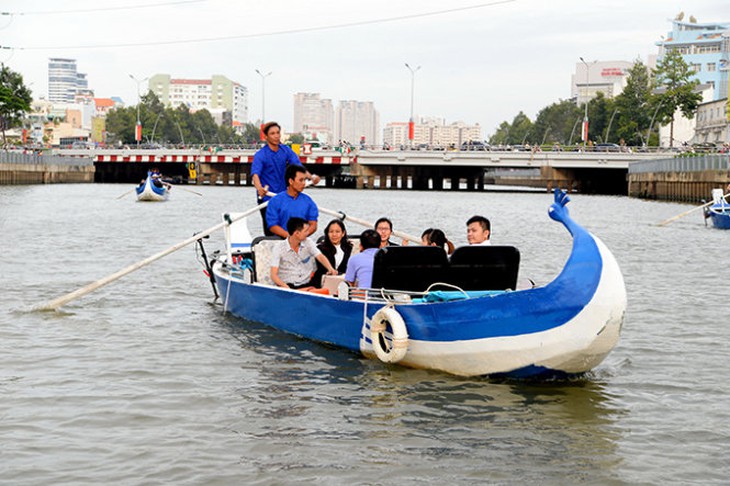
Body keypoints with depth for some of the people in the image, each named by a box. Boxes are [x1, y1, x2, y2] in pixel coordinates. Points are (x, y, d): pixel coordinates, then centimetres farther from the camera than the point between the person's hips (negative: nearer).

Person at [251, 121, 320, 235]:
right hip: (267, 198, -4)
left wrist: (310, 177, -32)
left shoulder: (286, 150, 1)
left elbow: (297, 165, -11)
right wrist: (259, 188, -50)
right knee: (270, 232, -4)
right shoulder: (260, 155, -13)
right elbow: (255, 173, -27)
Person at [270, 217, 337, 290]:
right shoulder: (279, 249, -5)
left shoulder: (308, 242, 8)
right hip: (288, 285, -3)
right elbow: (274, 275, -11)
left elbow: (320, 257, -1)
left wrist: (330, 269, -23)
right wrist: (285, 287, -31)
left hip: (306, 285, 3)